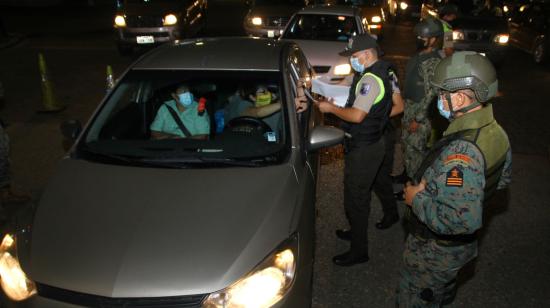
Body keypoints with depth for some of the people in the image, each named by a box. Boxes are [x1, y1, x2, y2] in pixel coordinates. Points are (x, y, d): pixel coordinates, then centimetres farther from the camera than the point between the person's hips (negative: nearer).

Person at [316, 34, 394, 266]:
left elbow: (357, 116, -29)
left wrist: (331, 108, -16)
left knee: (355, 198, 0)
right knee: (361, 193, 24)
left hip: (363, 149, -10)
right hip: (374, 141, 10)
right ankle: (356, 231, 41)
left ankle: (359, 251, 12)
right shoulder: (381, 74, 10)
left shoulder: (370, 79, -23)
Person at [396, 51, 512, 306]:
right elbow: (502, 178, 12)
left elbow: (462, 220, -41)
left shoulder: (461, 152, -38)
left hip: (435, 251, -8)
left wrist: (417, 199, -28)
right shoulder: (495, 132, -6)